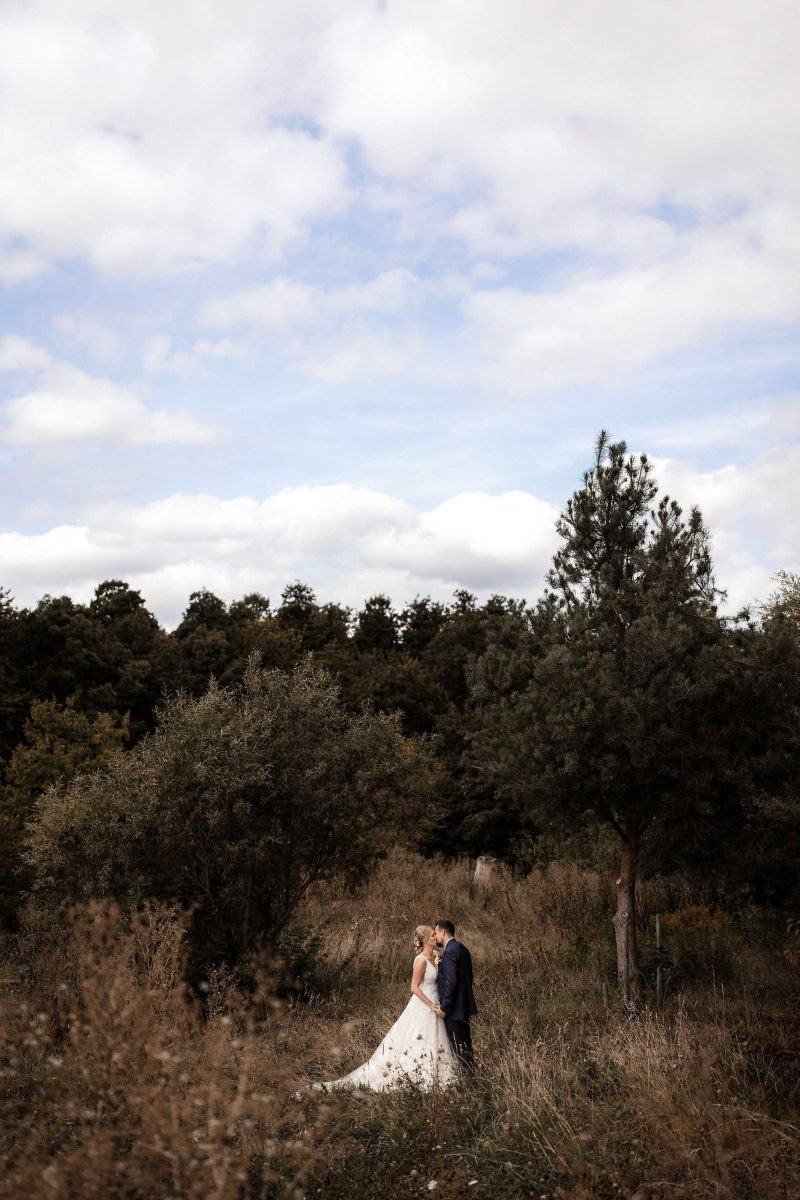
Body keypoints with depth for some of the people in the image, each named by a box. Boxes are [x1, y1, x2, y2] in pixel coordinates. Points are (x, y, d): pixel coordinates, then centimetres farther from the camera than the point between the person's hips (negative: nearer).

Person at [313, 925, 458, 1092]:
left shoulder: (433, 958, 8)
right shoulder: (421, 960, -18)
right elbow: (414, 988, -18)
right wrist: (432, 1006, -18)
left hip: (432, 1006, 8)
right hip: (422, 1007, -8)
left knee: (430, 1046, 11)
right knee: (417, 1044, -4)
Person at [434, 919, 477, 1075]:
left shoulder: (450, 952, -19)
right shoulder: (462, 948, 11)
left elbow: (451, 982, -23)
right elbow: (468, 976, 17)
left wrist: (444, 1007, -17)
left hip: (453, 1009, -10)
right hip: (464, 1005, 10)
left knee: (459, 1048, -3)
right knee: (465, 1046, 15)